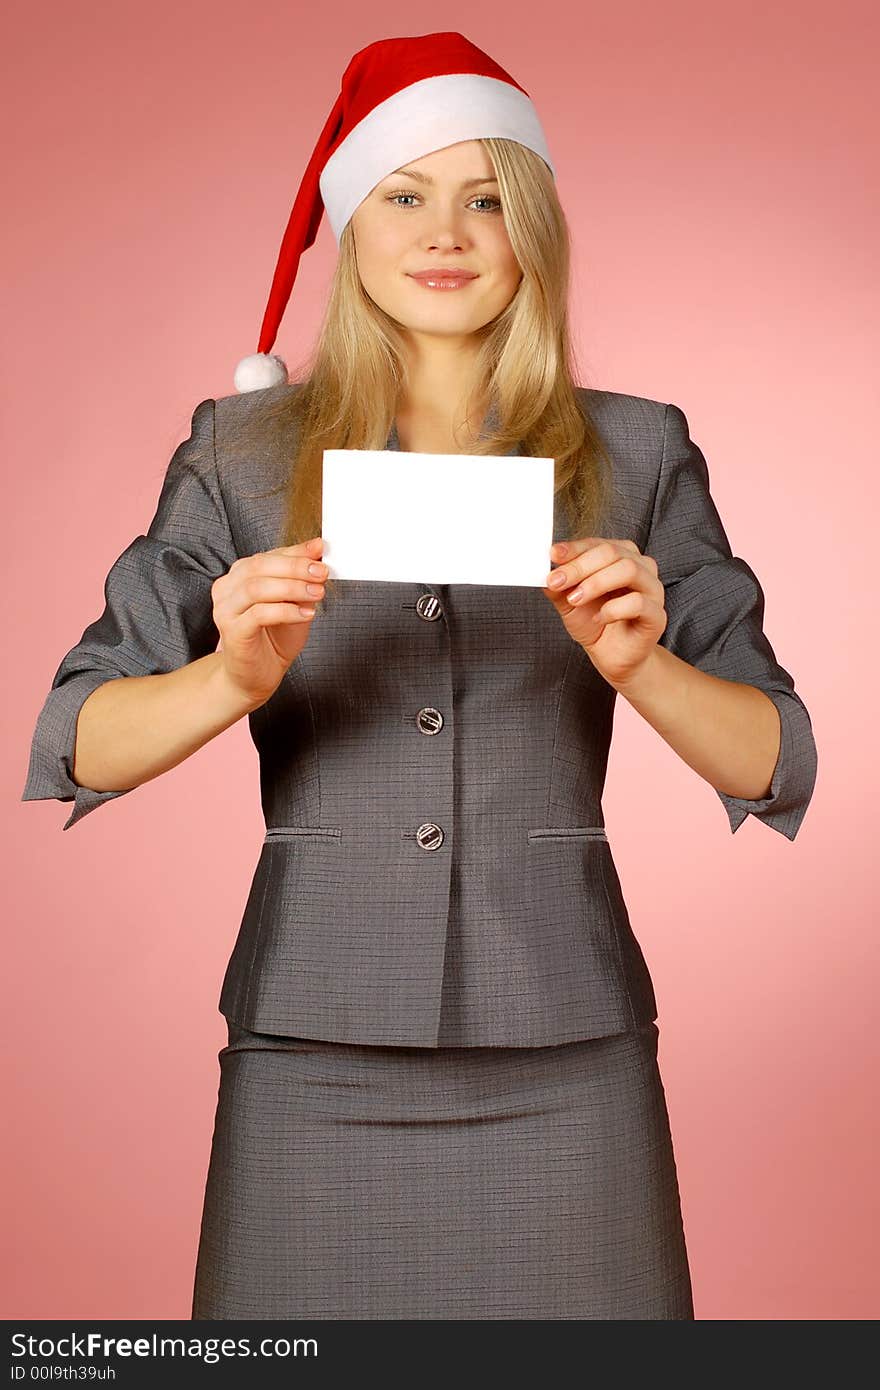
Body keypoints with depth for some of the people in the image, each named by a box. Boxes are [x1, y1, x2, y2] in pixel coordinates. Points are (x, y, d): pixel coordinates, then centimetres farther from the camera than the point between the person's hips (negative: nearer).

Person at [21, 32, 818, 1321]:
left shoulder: (634, 454, 5)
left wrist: (640, 667, -17)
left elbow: (775, 767, 1)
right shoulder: (244, 453, 4)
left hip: (563, 1059, 1)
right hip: (315, 1056, 0)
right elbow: (77, 748, -2)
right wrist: (234, 681, -21)